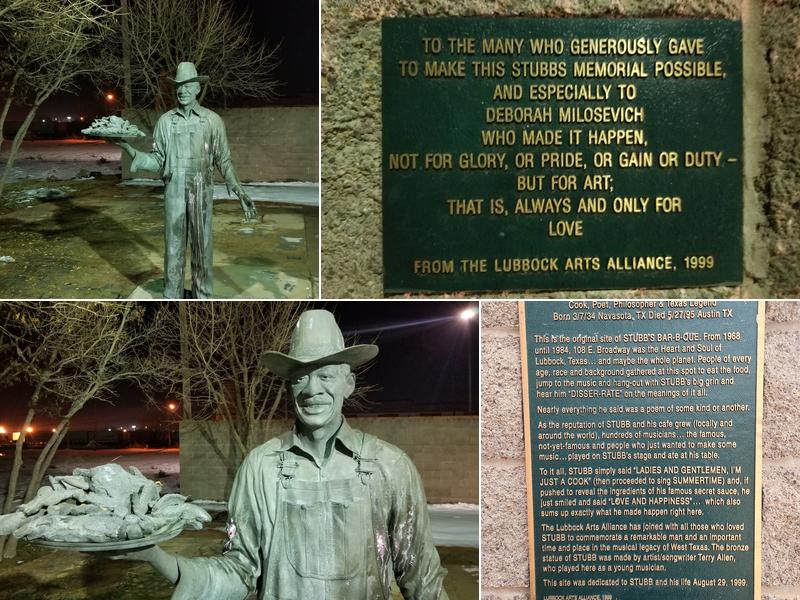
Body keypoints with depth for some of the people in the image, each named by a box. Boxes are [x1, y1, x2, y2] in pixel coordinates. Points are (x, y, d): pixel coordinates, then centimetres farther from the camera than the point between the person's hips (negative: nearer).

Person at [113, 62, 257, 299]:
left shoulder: (213, 120, 3)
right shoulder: (165, 121, 6)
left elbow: (224, 160, 6)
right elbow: (157, 161, 7)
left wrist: (239, 192, -2)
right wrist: (131, 151, -8)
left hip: (202, 191, -1)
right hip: (174, 191, 1)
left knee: (202, 246, 4)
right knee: (173, 246, 3)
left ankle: (203, 297, 15)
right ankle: (172, 296, 13)